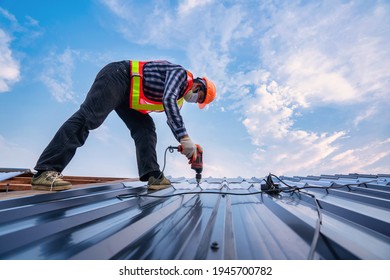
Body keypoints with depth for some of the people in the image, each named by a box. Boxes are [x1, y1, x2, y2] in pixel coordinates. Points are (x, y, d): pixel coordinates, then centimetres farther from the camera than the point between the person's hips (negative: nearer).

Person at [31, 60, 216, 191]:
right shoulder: (180, 73, -9)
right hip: (118, 77, -10)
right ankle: (45, 172, -24)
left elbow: (173, 121, 22)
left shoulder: (179, 95, 18)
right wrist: (185, 138, -31)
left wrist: (187, 146, 13)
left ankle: (152, 175, -7)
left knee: (145, 128, -2)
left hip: (127, 94, 10)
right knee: (87, 118, -21)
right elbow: (168, 100, -28)